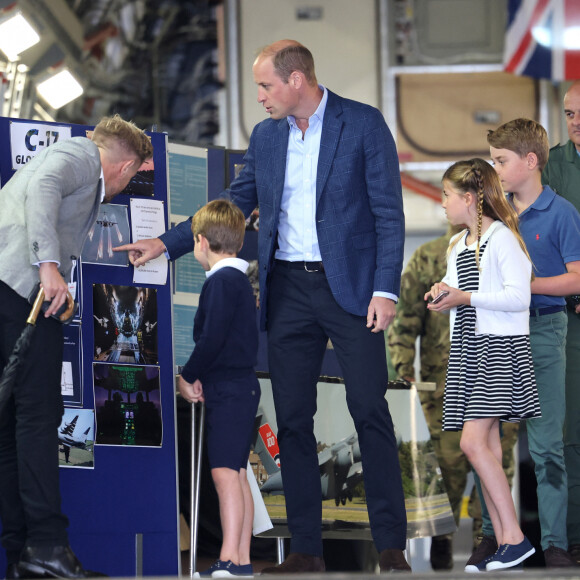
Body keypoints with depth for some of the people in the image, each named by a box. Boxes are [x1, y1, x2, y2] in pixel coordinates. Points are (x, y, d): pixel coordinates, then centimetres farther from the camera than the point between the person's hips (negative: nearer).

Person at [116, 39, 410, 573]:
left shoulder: (364, 124, -4)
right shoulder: (265, 136, 11)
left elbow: (389, 212, -6)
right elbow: (233, 206, 18)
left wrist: (385, 289, -13)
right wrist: (166, 244, 11)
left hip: (350, 287, -5)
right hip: (288, 290, 5)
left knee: (371, 413, -5)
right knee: (292, 421, 3)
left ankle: (391, 545, 1)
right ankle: (306, 549, 9)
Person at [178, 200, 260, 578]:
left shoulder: (221, 281, -12)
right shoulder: (240, 279, 18)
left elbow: (213, 338, -19)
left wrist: (188, 376, -7)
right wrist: (203, 378, 9)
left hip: (228, 391, -10)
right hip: (241, 387, 10)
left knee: (224, 472, -15)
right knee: (237, 473, 11)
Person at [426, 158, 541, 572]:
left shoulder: (501, 237, -9)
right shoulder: (457, 245, 18)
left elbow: (518, 296, -16)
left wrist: (466, 297, -20)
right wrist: (445, 295, 3)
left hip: (500, 349, -9)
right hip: (467, 349, 9)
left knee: (474, 442, -17)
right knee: (487, 447, 3)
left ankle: (516, 537, -14)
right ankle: (506, 547, 3)